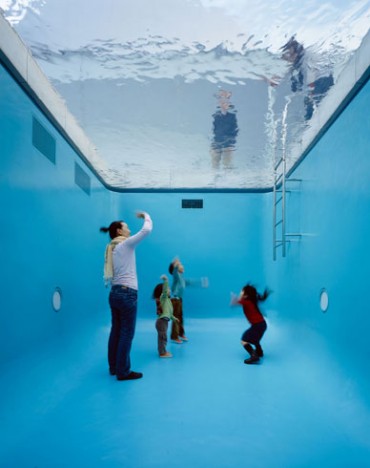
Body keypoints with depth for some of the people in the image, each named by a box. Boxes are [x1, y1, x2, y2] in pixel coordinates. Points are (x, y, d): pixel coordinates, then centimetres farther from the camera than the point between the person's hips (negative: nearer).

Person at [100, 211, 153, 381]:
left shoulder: (111, 248, 14)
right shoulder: (125, 244, -9)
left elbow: (110, 275, 15)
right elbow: (147, 230, -13)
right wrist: (146, 216, 3)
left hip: (115, 293, 8)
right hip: (127, 294, -8)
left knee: (116, 331, 14)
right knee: (127, 333, -1)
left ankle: (114, 367, 24)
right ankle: (123, 372, 6)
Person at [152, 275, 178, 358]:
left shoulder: (167, 299, 16)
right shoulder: (162, 297, -12)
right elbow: (165, 290, -34)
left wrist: (173, 318, 37)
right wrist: (165, 280, -40)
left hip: (164, 321, 10)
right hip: (162, 321, -10)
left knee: (163, 337, 18)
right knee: (163, 337, -3)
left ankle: (163, 351, 28)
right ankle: (162, 353, 3)